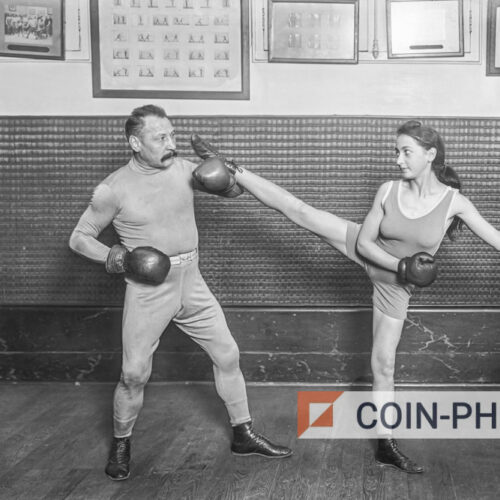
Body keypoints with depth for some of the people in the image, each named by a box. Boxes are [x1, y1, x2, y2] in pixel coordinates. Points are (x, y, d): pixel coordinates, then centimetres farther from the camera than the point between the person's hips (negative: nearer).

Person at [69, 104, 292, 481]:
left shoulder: (183, 169, -1)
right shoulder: (113, 190, -12)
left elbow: (236, 191, 10)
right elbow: (79, 238, -2)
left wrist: (225, 174, -14)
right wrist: (112, 256, -20)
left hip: (192, 284, 4)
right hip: (148, 289, -4)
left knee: (228, 355, 7)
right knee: (134, 374, -2)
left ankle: (243, 435, 22)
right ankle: (121, 444, 23)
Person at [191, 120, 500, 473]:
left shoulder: (454, 201, -20)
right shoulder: (388, 191, -15)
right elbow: (365, 241, -12)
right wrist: (402, 265, -23)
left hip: (394, 286, -1)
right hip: (363, 251, 1)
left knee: (384, 363, 2)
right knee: (296, 209, -8)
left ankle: (386, 446, 15)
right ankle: (229, 171, 6)